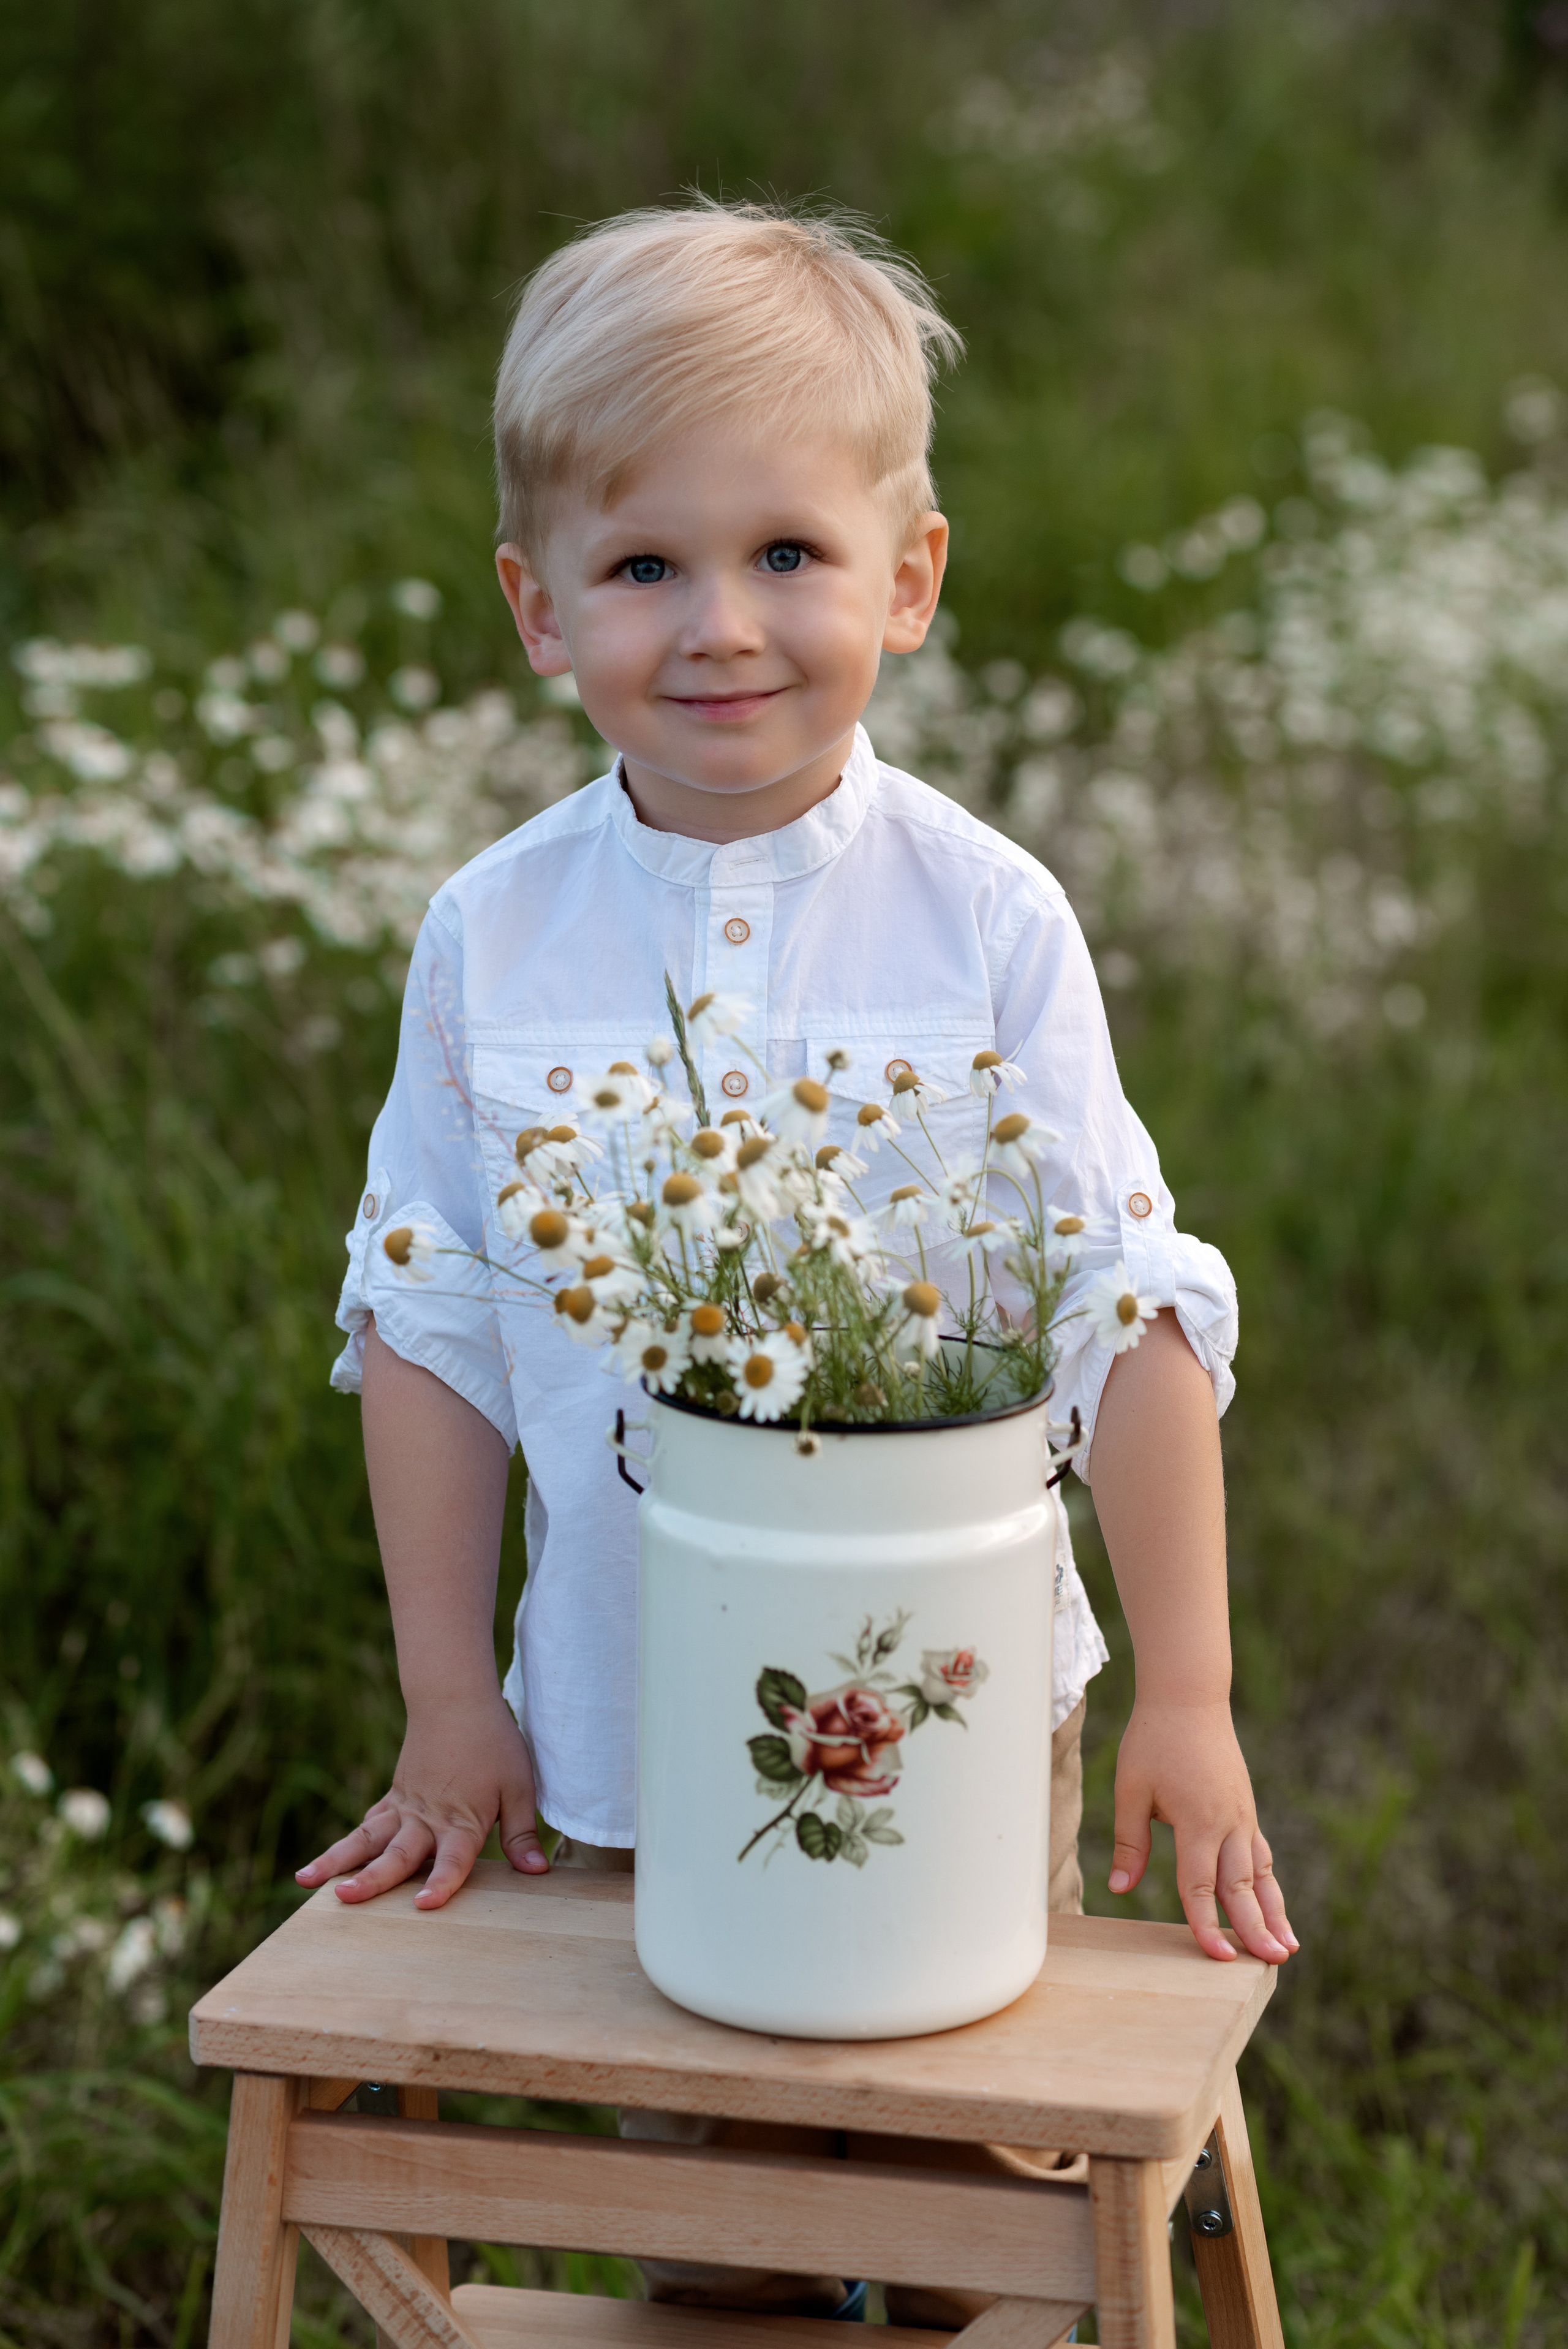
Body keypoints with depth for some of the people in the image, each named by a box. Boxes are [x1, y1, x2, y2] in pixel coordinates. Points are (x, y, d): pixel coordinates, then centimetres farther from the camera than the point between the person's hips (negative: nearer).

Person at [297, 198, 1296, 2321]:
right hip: (624, 1727, 2)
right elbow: (426, 1323, 2)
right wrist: (450, 1706, 1)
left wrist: (1188, 1699, -9)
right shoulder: (493, 938, -6)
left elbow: (1129, 1312, -8)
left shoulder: (985, 922, -11)